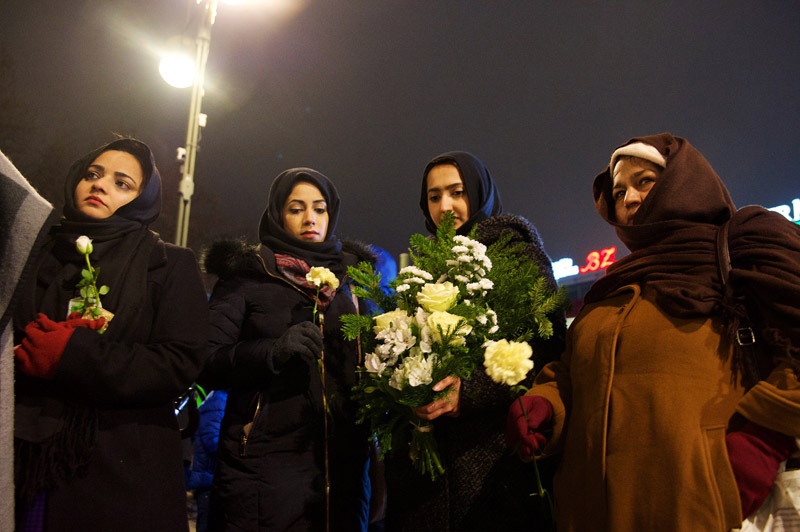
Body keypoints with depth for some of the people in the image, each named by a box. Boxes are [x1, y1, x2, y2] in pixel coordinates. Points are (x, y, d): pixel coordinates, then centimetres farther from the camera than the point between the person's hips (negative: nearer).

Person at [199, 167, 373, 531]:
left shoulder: (351, 279, 11)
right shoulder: (245, 276, 2)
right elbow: (208, 365, -7)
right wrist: (272, 351, -24)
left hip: (342, 458, 3)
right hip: (264, 459, -3)